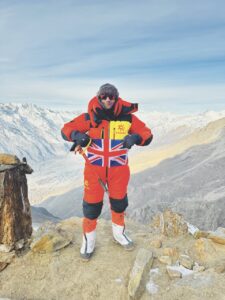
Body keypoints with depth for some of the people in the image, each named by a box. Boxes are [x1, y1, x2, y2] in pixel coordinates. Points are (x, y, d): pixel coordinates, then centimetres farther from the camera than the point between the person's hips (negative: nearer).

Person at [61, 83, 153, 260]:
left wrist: (135, 137, -25)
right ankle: (89, 240, 32)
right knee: (91, 205, 6)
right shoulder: (90, 117, -8)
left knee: (119, 203, 18)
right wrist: (77, 135, -26)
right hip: (94, 168, -1)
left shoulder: (127, 117, -6)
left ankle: (119, 233, 46)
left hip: (119, 169, 2)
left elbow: (147, 134, -2)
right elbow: (66, 129, -3)